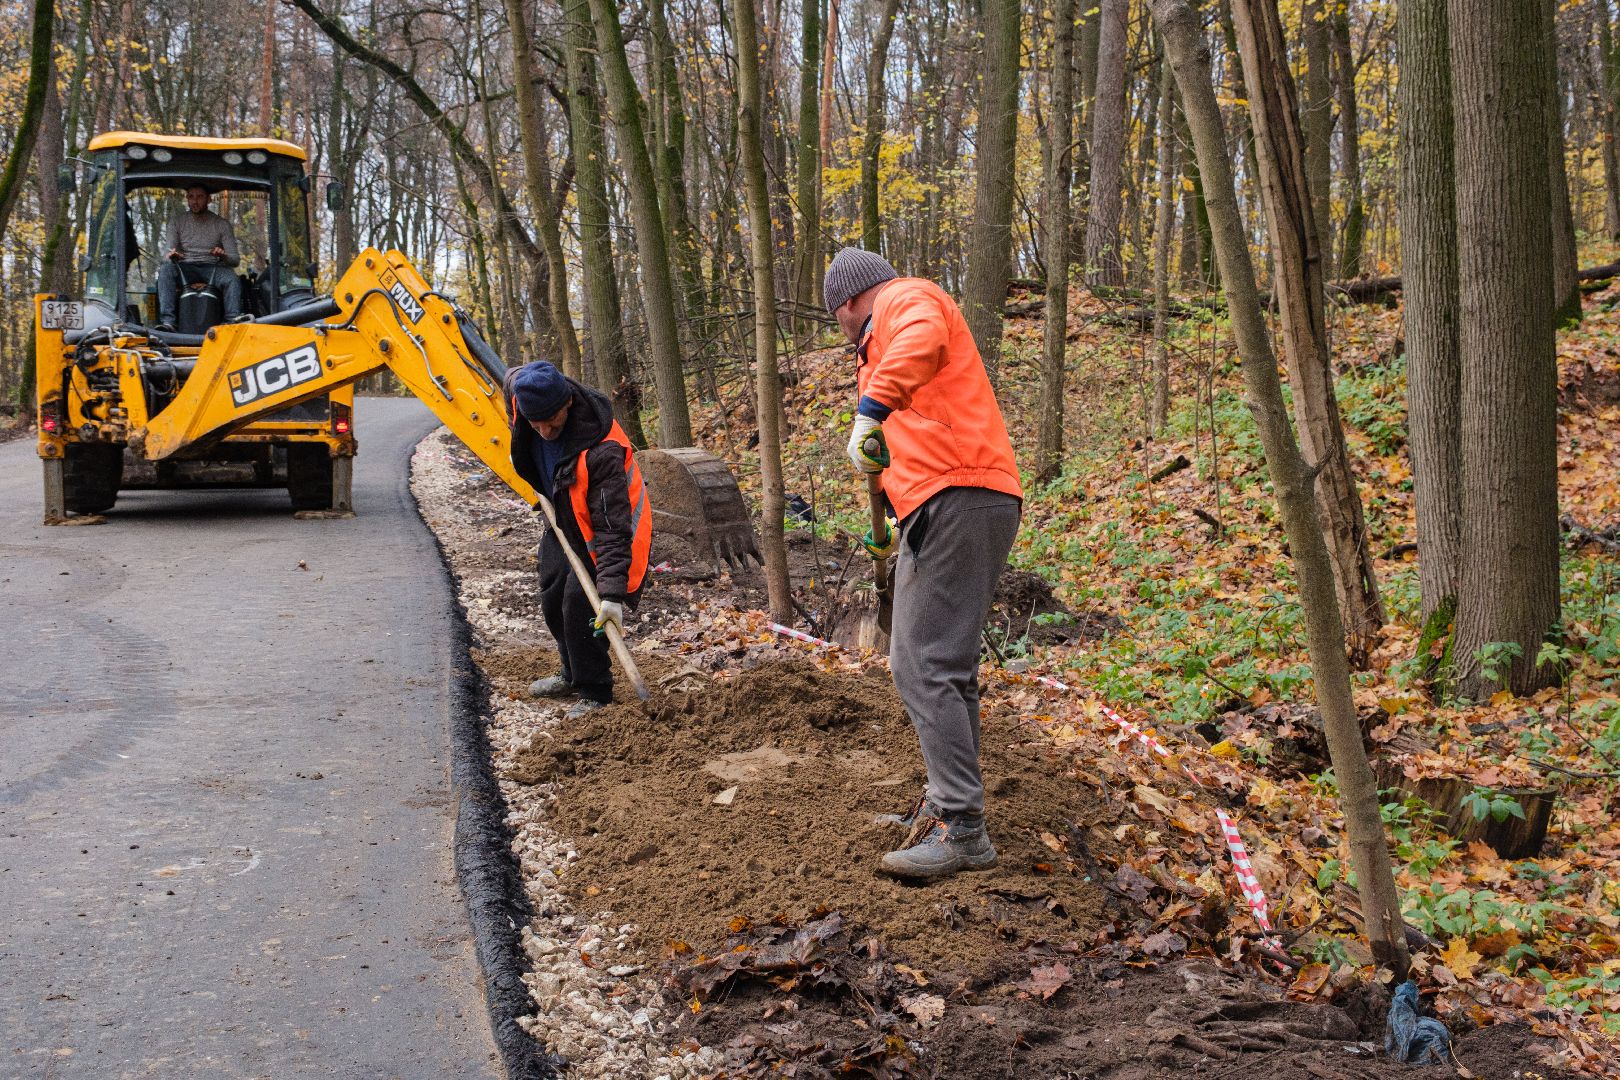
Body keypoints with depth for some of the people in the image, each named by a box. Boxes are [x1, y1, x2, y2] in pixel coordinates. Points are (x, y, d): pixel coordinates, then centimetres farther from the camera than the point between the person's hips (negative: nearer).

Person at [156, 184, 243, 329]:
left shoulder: (222, 224, 8)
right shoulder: (176, 222, 10)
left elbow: (235, 259, 2)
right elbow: (167, 256, 1)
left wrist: (224, 256, -24)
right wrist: (171, 256, -25)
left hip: (211, 268, 0)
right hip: (185, 269, 0)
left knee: (233, 279, -33)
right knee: (165, 271, -33)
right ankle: (167, 321, -43)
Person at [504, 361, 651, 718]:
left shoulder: (602, 451, -40)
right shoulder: (524, 393, -21)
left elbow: (612, 527, -40)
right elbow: (513, 377, 8)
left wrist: (612, 593, -45)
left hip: (600, 533, -8)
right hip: (563, 522, 8)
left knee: (579, 604, -15)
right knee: (552, 601, 17)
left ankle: (594, 692, 2)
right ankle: (574, 675, 38)